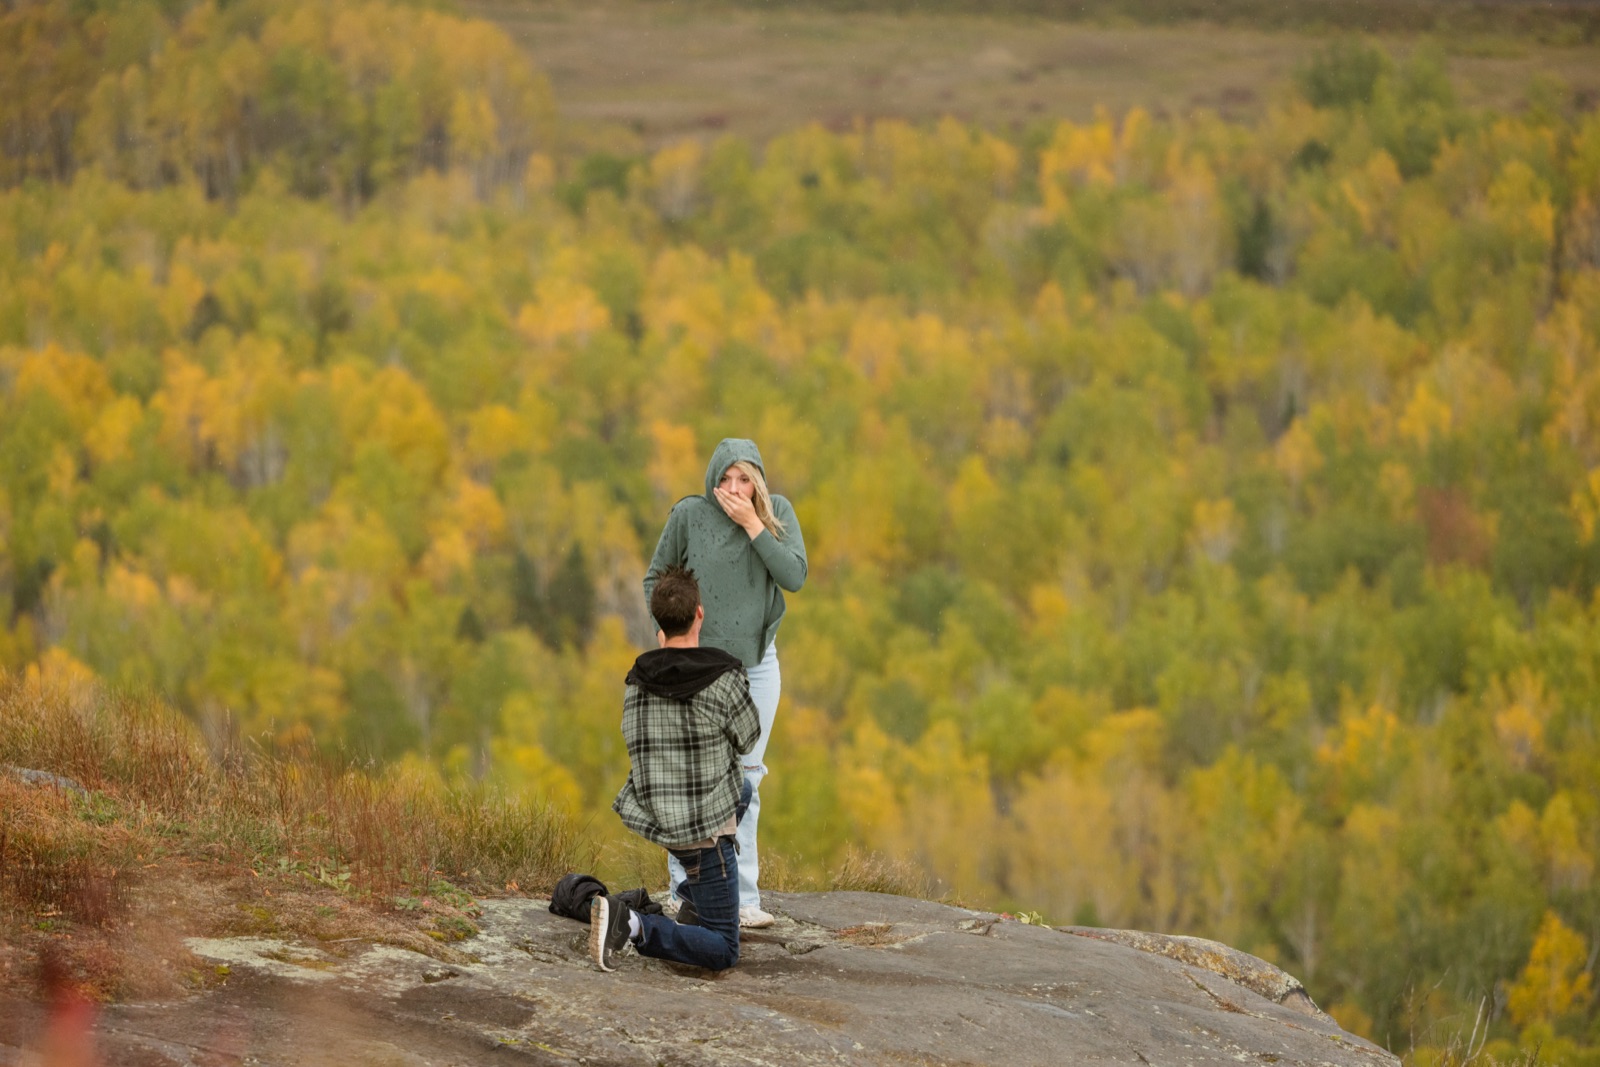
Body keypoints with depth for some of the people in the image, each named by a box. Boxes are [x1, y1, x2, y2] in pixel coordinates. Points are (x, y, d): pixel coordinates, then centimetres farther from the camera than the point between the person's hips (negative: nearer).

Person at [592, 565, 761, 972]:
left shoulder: (638, 682, -2)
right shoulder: (724, 681, -19)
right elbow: (746, 738, 0)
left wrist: (668, 657, 18)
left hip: (651, 817, 7)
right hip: (704, 831, -7)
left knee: (740, 789, 37)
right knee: (723, 954, 1)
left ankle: (693, 896, 33)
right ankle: (632, 927, -22)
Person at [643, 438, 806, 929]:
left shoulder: (777, 512, -2)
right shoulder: (690, 515, -8)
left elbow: (794, 576, -14)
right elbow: (655, 578, 3)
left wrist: (752, 525, -19)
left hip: (758, 664, 2)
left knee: (744, 780, 4)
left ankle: (742, 897, 5)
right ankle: (683, 893, 6)